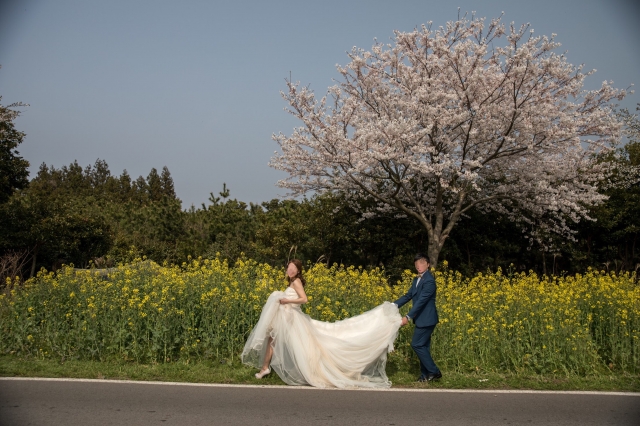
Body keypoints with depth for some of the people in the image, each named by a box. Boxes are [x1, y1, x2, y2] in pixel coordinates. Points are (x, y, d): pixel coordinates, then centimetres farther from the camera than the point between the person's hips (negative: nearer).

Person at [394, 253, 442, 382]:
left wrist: (408, 317, -28)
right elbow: (408, 295, 13)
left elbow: (421, 301, -24)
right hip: (422, 319, 9)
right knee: (423, 346, 11)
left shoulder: (429, 280, -18)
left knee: (417, 344, -8)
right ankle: (425, 375, 17)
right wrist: (394, 305, -2)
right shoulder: (417, 280, 12)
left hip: (427, 319, -9)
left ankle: (434, 371, -1)